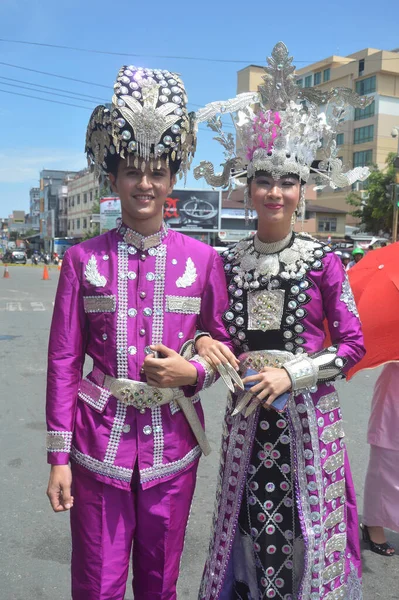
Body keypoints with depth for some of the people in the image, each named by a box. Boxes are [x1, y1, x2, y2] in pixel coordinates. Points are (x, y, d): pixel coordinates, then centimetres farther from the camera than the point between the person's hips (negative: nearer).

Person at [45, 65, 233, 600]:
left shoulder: (202, 259, -2)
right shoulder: (83, 259, -2)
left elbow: (224, 343, 8)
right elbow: (64, 361, -1)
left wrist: (192, 370, -13)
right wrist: (59, 455, -2)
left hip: (173, 441, 1)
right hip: (100, 441, 0)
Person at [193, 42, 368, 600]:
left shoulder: (322, 260, -6)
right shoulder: (230, 262, 2)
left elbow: (353, 343, -3)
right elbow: (216, 330, 12)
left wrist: (292, 374, -14)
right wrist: (205, 344, -10)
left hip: (308, 414, -2)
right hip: (247, 412, 2)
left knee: (305, 523, 9)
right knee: (249, 522, 11)